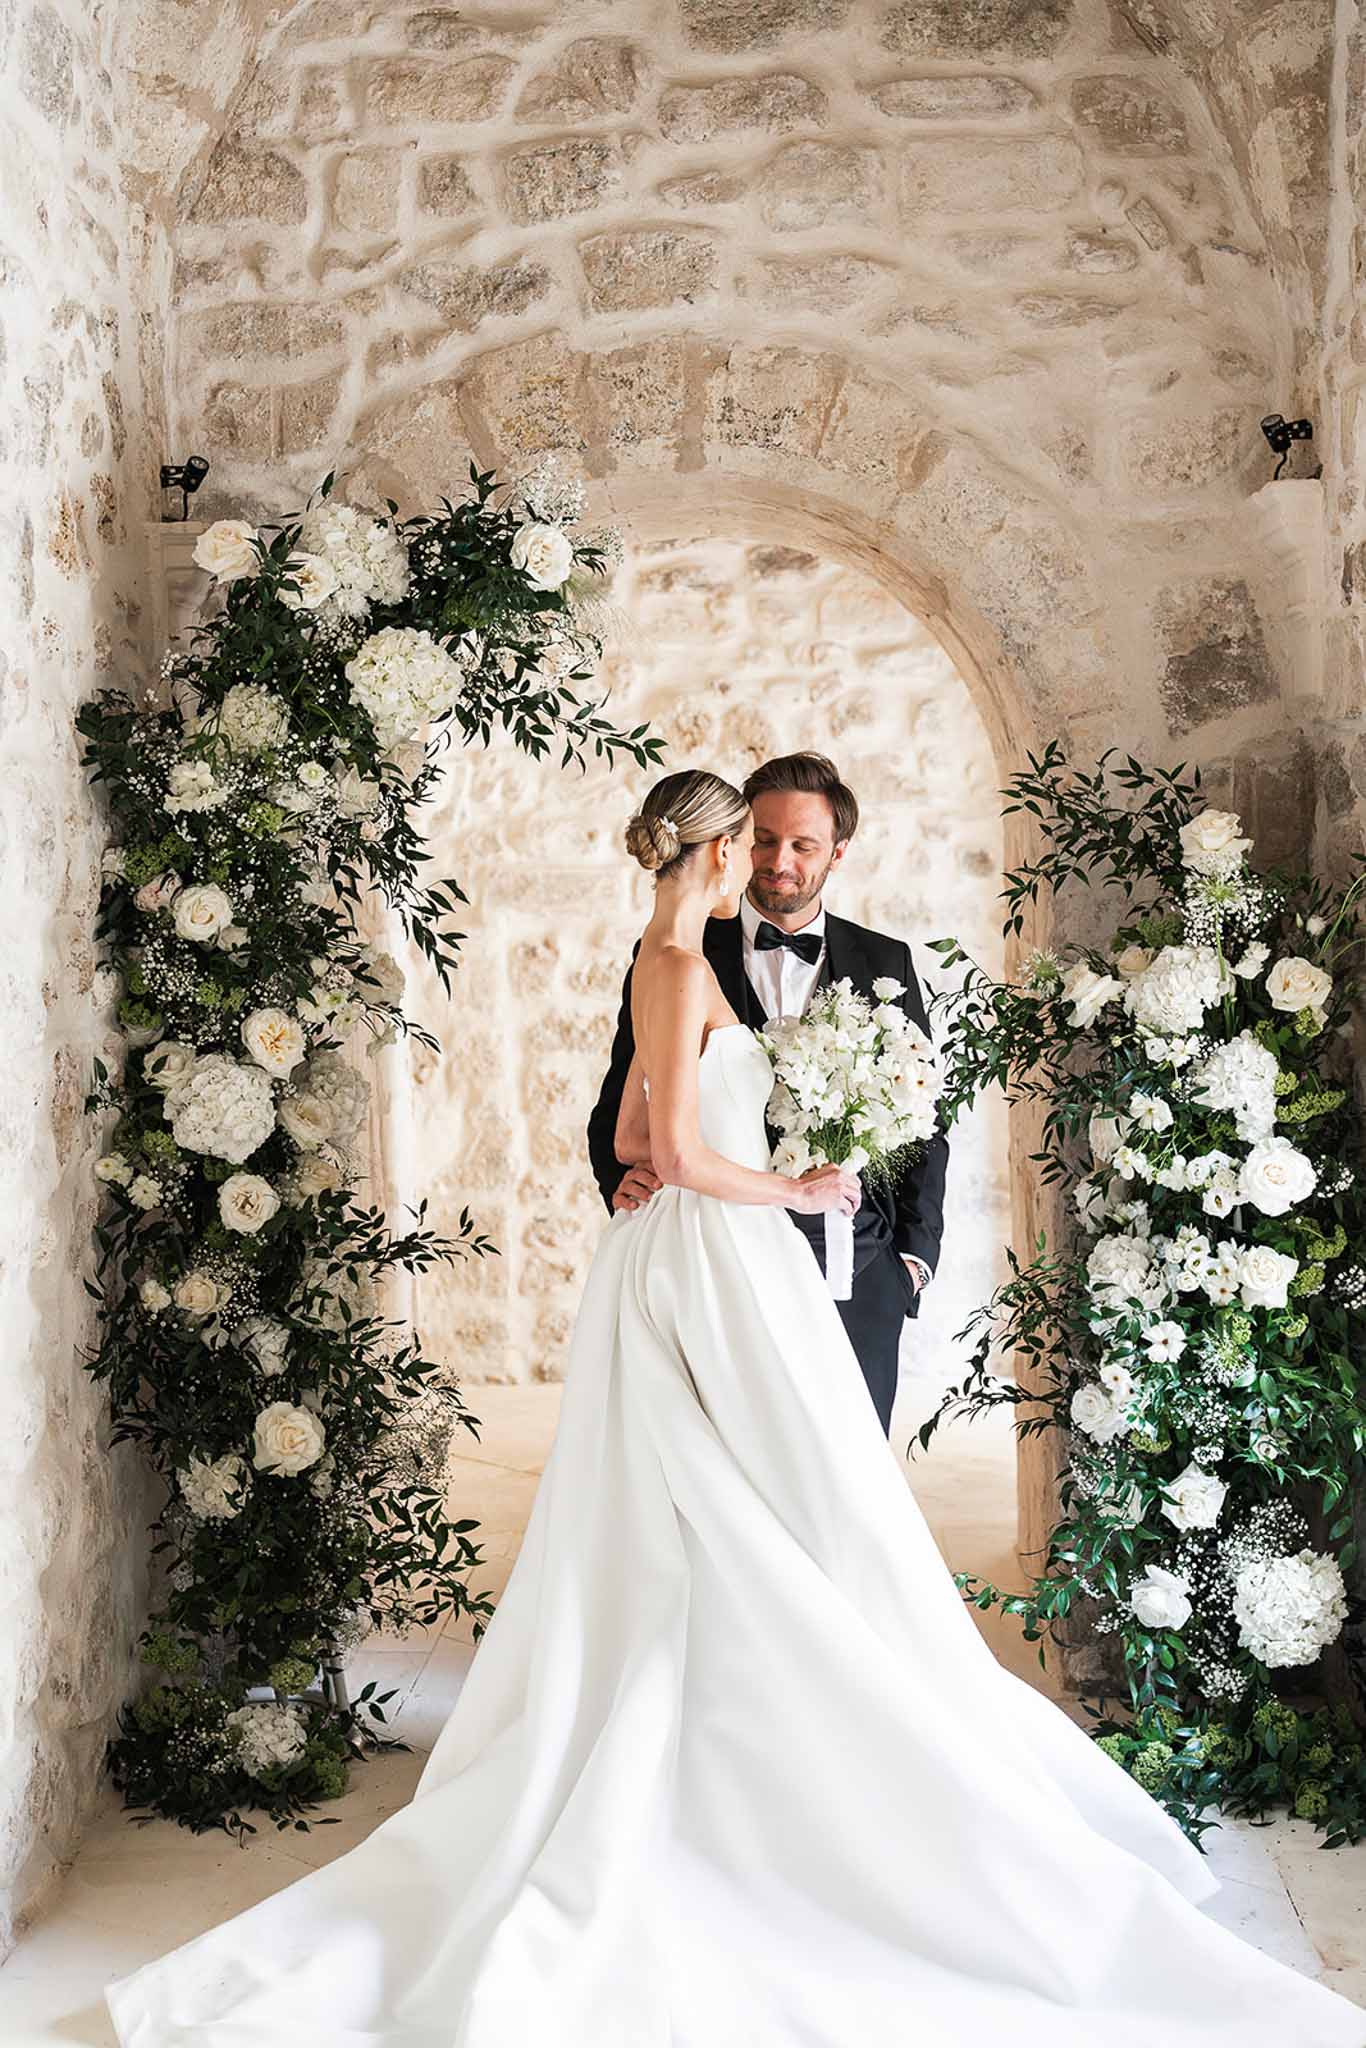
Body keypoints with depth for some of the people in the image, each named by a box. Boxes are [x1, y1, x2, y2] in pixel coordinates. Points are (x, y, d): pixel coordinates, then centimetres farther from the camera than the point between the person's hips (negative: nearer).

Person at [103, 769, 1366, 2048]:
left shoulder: (663, 965, 15)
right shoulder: (683, 966, -14)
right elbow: (678, 1154, -19)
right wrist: (795, 1191, -7)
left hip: (669, 1269, 10)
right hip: (719, 1268, -10)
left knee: (673, 1552, 13)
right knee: (801, 1540, -2)